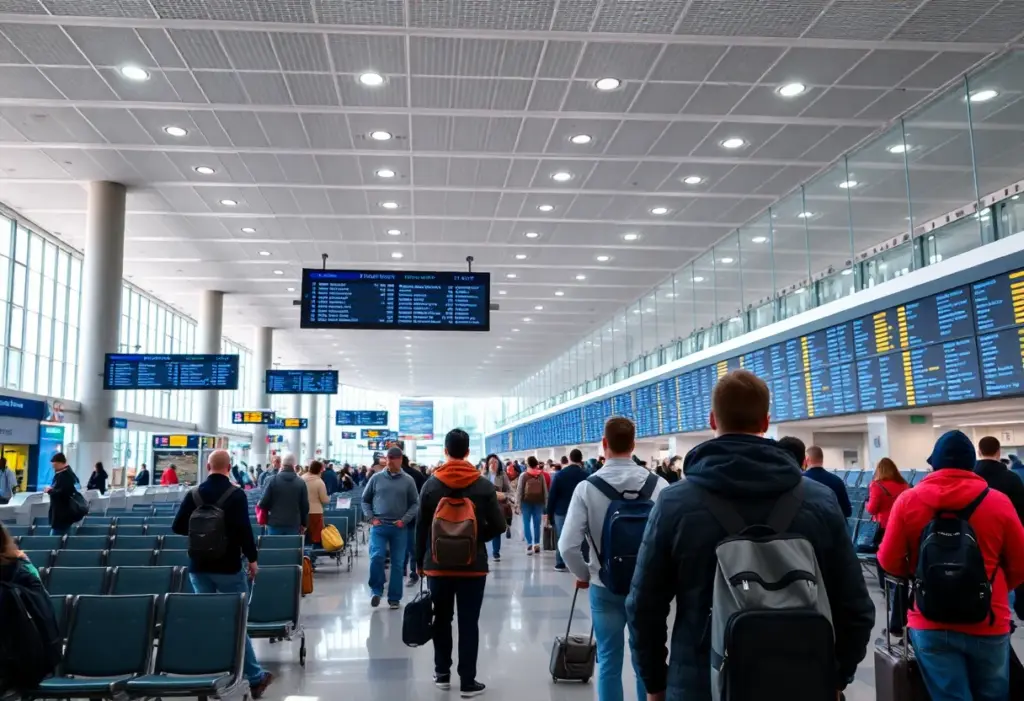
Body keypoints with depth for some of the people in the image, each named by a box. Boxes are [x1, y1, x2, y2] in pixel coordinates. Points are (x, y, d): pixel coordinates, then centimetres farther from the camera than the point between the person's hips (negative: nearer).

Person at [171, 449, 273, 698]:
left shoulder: (193, 494, 3)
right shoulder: (235, 494, -11)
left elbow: (177, 527, 5)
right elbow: (244, 529, -17)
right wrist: (252, 558, -7)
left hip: (198, 566, 4)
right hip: (228, 566, -4)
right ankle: (254, 677, 8)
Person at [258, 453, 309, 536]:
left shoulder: (273, 480, -4)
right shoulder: (301, 483, 0)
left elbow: (263, 502, -6)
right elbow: (305, 506, 3)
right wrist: (303, 524, 15)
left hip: (275, 523, -1)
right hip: (293, 524, 1)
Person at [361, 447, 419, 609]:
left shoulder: (408, 481, 1)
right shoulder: (376, 478, 3)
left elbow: (415, 503, 5)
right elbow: (365, 500, 10)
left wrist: (404, 520, -6)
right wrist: (371, 518, -1)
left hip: (399, 528, 0)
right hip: (378, 526, 0)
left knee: (397, 563, 4)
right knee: (376, 557, -14)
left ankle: (394, 597, 15)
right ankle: (376, 590, 7)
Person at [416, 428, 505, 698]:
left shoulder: (431, 484, -5)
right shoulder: (483, 485, -7)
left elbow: (421, 527, -1)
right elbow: (498, 526, -5)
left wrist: (420, 560, 10)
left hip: (438, 564, 1)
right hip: (473, 565, -1)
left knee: (442, 619, 15)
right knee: (469, 623, 3)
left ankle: (442, 673, 25)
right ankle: (467, 681, 7)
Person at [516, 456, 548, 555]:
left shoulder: (524, 475, -4)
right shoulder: (541, 475, 4)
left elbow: (519, 489, -4)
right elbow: (545, 489, 8)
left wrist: (518, 502, 1)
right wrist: (545, 502, 15)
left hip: (527, 501, -3)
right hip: (539, 501, 3)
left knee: (527, 523, 2)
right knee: (537, 523, 8)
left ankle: (529, 544, -6)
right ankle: (536, 544, 10)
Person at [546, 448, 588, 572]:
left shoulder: (559, 474, -2)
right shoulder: (585, 475, -4)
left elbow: (552, 496, -2)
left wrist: (549, 514, 5)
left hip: (561, 512, 0)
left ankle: (561, 564, 10)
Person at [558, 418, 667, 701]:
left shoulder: (586, 487, -12)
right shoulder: (658, 485, -11)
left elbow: (568, 546, -15)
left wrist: (583, 575, 4)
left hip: (604, 587, -1)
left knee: (609, 661, 10)